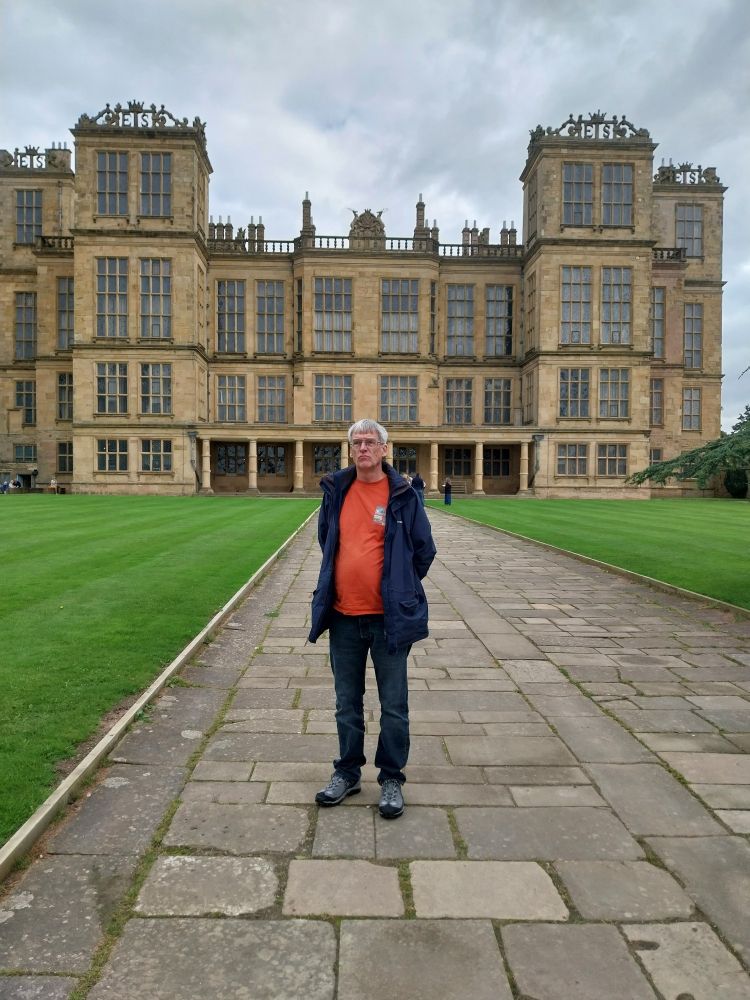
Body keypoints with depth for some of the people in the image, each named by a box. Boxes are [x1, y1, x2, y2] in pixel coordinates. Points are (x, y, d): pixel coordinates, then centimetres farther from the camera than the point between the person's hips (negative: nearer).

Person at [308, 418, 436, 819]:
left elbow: (424, 550, 3)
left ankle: (391, 779, 25)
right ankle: (347, 772, 33)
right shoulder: (336, 491, 4)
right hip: (343, 616, 4)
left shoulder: (402, 495, -6)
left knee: (393, 706, 8)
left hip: (388, 617, -3)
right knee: (347, 704, 17)